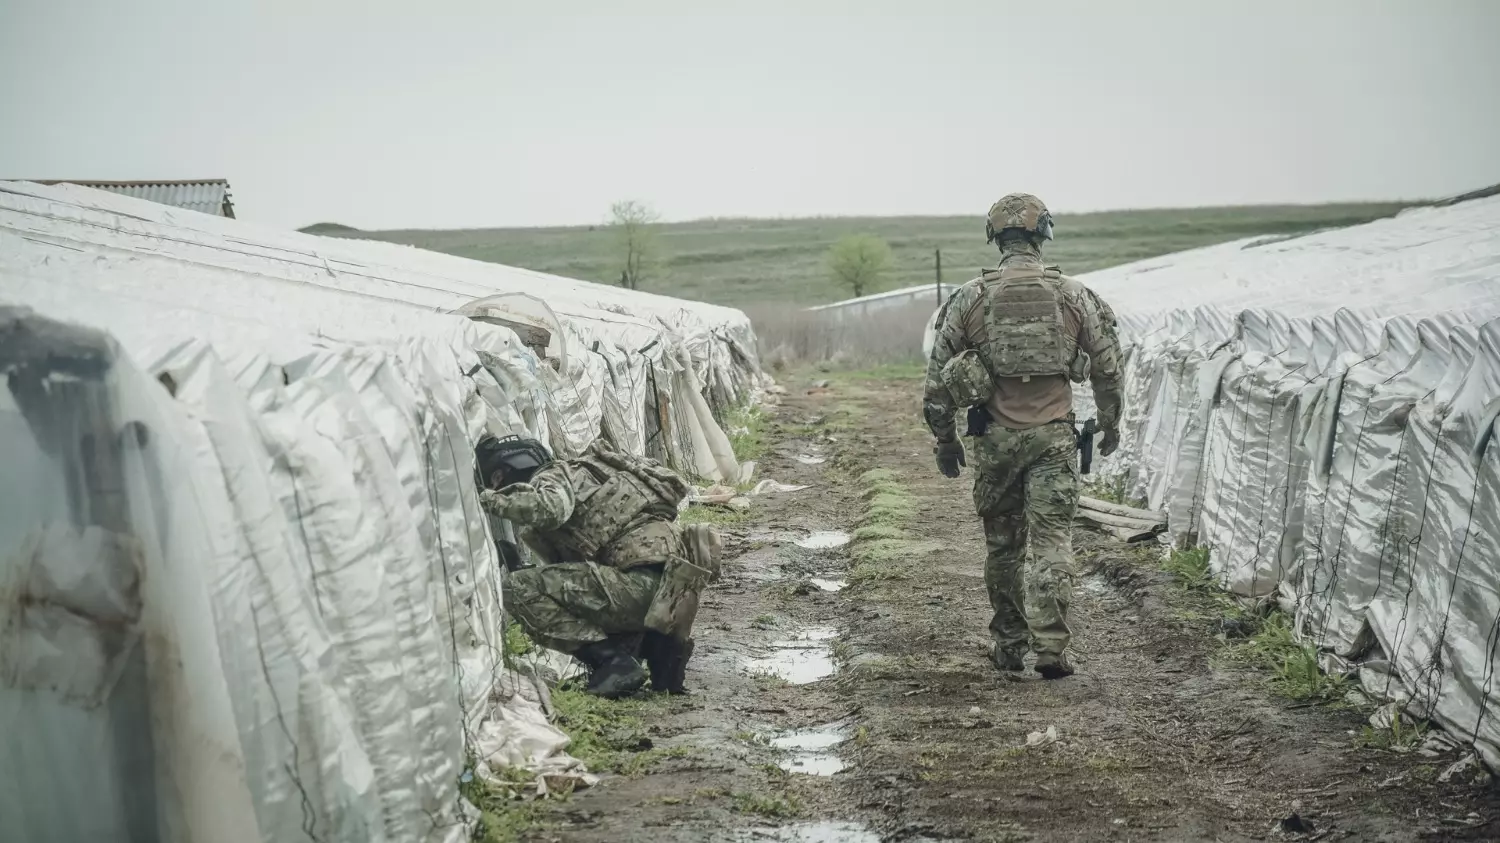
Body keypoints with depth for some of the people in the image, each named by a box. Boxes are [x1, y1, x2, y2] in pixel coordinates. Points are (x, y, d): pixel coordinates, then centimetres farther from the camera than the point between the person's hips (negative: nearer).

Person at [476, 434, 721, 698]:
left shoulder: (551, 477, 2)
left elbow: (550, 509, -23)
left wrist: (492, 499, -7)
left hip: (646, 583, -10)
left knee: (519, 588, -8)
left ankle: (613, 664, -10)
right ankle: (658, 649, 13)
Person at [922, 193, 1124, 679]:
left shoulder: (970, 299, 1)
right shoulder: (1074, 296, 1)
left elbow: (938, 374, 3)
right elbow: (1107, 366, 9)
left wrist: (944, 438, 14)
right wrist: (1110, 422, 24)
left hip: (996, 438, 1)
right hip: (1053, 437, -1)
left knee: (1001, 545, 13)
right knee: (1052, 541, -2)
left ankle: (1009, 646, 22)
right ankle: (1050, 648, -12)